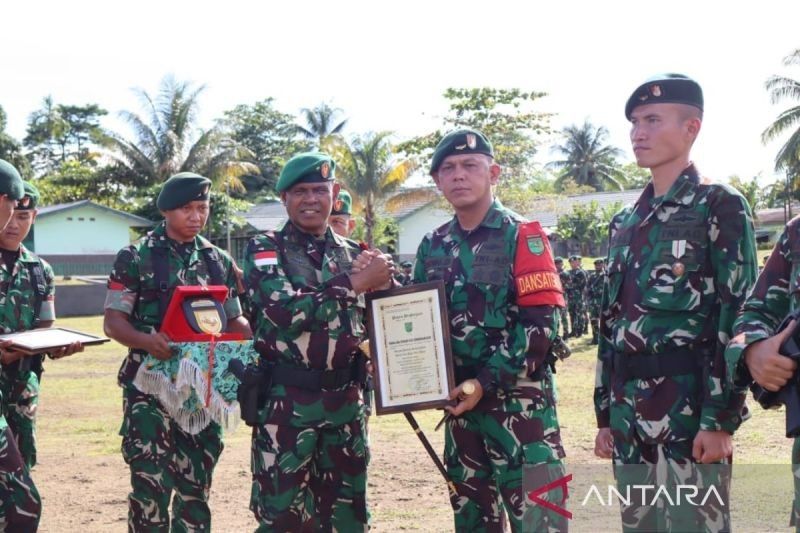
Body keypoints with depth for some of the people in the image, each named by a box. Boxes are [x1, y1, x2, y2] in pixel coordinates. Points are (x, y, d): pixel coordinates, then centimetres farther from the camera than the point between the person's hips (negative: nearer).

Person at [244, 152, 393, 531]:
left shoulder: (354, 253, 11)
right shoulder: (265, 249, -2)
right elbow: (286, 310, -19)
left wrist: (384, 284, -7)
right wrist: (354, 283, -18)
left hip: (346, 398, 5)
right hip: (287, 400, -4)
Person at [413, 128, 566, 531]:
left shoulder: (521, 236, -5)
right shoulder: (433, 246, 11)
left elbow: (541, 323, -13)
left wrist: (485, 383, -17)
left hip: (519, 401, -5)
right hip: (459, 404, 6)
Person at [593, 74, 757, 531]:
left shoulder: (720, 206, -4)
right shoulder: (624, 224, 16)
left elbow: (738, 316, -11)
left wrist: (720, 418, -17)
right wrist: (606, 415, 14)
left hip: (690, 406, -7)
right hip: (629, 411, 7)